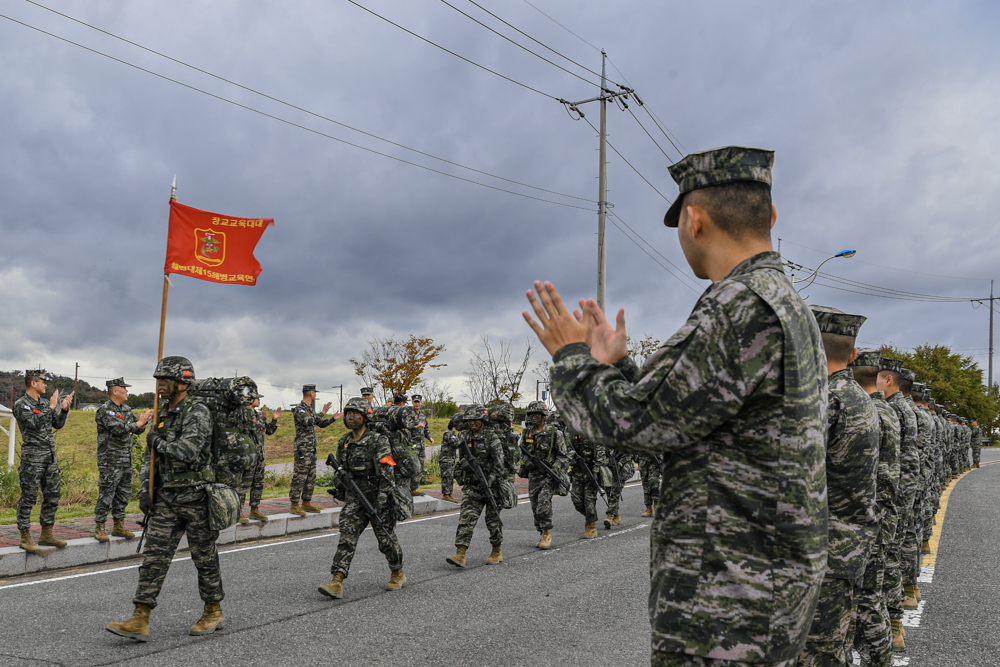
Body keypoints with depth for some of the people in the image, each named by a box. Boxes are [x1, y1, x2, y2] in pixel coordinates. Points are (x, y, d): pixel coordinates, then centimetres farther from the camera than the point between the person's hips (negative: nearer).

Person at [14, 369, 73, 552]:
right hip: (32, 458, -7)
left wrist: (64, 409, 1)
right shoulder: (21, 405, -8)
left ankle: (46, 535, 19)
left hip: (50, 457, 7)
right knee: (28, 498, -3)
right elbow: (34, 423, -21)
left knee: (52, 497, 10)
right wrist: (51, 407, -15)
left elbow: (57, 424, 16)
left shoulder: (45, 403, 13)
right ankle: (25, 538, 4)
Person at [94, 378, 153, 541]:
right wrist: (140, 422, -18)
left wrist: (144, 421, -7)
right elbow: (119, 429, -23)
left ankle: (118, 526, 21)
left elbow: (137, 430, 13)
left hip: (126, 460, 8)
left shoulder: (127, 409, 14)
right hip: (110, 461, -8)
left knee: (124, 494, 12)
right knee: (106, 495, -4)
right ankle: (99, 528, 5)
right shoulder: (105, 410, -12)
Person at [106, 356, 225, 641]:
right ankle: (140, 621, 3)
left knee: (205, 557, 5)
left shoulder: (197, 412, -14)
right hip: (166, 497, 7)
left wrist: (160, 443, -11)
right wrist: (145, 488, 5)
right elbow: (151, 455, 16)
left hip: (195, 497, -7)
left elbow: (188, 450, -28)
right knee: (154, 556, 1)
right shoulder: (162, 414, 12)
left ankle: (214, 612, 21)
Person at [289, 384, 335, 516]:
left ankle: (306, 503, 18)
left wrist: (333, 419, 8)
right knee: (299, 477, -8)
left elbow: (321, 424, 23)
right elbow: (308, 422, -28)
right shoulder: (299, 409, -12)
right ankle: (294, 505, -4)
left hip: (312, 448, 9)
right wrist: (322, 413, -21)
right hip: (302, 448, -9)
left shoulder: (310, 409, 16)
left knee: (311, 478, 11)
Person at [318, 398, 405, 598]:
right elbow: (340, 469, 21)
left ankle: (398, 574, 28)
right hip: (354, 499, 5)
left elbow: (386, 473, -17)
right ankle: (337, 583, -13)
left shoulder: (378, 441, -12)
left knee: (386, 538, 6)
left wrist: (380, 500, -23)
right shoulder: (344, 442, 8)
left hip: (376, 497, -5)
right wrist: (340, 488, 20)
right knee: (347, 538, -8)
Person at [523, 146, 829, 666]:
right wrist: (613, 365, 19)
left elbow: (634, 422, -20)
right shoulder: (789, 305, 13)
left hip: (726, 606, -10)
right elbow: (677, 425, 15)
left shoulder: (745, 307, -22)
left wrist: (572, 359, -4)